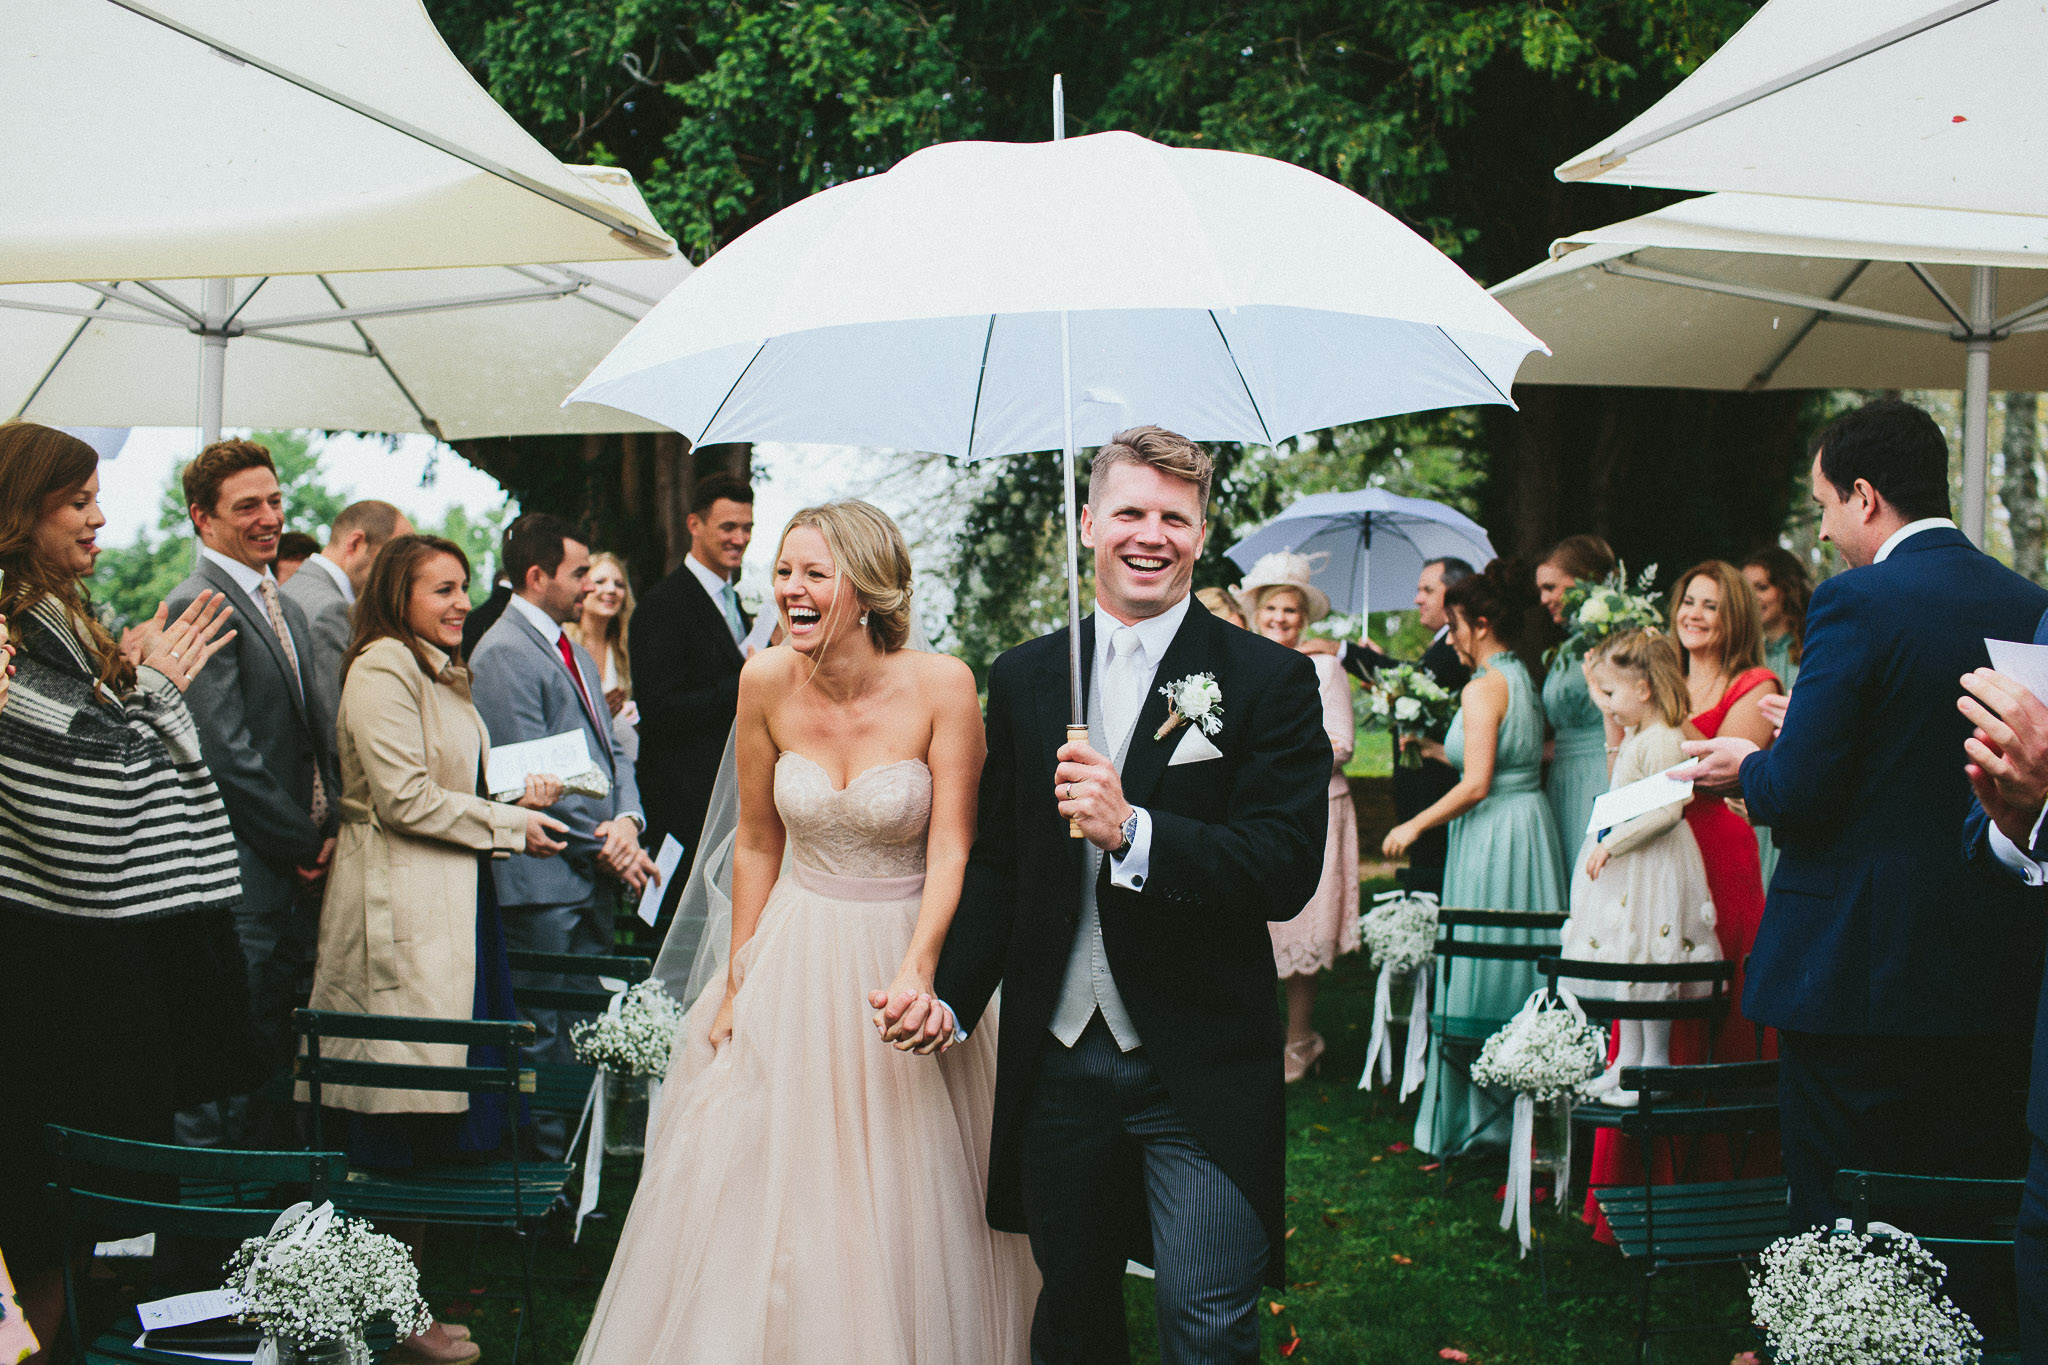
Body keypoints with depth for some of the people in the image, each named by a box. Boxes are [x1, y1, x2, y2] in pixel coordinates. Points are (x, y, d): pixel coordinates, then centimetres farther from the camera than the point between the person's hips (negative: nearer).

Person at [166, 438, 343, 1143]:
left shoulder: (286, 610, 18)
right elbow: (227, 753, -17)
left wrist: (330, 827, 5)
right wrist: (306, 844, -11)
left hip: (297, 870, 9)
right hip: (241, 873, -9)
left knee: (276, 1051, 13)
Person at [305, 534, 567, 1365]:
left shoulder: (439, 672, 20)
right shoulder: (382, 668, -11)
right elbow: (405, 798, -17)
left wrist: (517, 796, 9)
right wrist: (512, 825, -10)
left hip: (452, 904, 10)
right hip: (404, 911, -10)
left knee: (428, 1117, 10)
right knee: (406, 1114, -4)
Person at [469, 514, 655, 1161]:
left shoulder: (576, 652, 18)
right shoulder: (504, 653, -12)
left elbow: (611, 749, 16)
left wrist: (626, 819, -4)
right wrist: (603, 845, -12)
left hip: (596, 875, 9)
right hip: (545, 881, -9)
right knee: (548, 1035, -2)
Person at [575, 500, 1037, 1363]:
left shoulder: (940, 686, -16)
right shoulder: (767, 683, -8)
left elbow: (951, 847, -15)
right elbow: (757, 844, 2)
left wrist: (916, 971, -29)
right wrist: (737, 983, 3)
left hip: (907, 950, -3)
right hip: (795, 959, 3)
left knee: (906, 1211, 7)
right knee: (755, 1194, 9)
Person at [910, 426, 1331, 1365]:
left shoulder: (1268, 680, -5)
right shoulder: (1023, 678, 8)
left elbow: (1287, 871, -14)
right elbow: (998, 860, 13)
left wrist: (1131, 831, -24)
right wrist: (951, 995, 0)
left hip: (1201, 1072, -4)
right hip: (1055, 1062, 4)